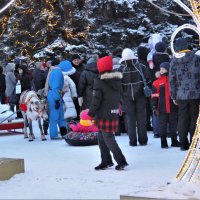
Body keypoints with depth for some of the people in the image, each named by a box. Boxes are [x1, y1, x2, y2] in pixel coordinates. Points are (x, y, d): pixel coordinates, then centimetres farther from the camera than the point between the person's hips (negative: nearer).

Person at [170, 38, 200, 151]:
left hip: (181, 95, 2)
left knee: (182, 118, 10)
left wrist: (174, 96, 11)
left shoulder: (174, 61, 2)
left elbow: (172, 80, 4)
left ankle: (183, 143, 12)